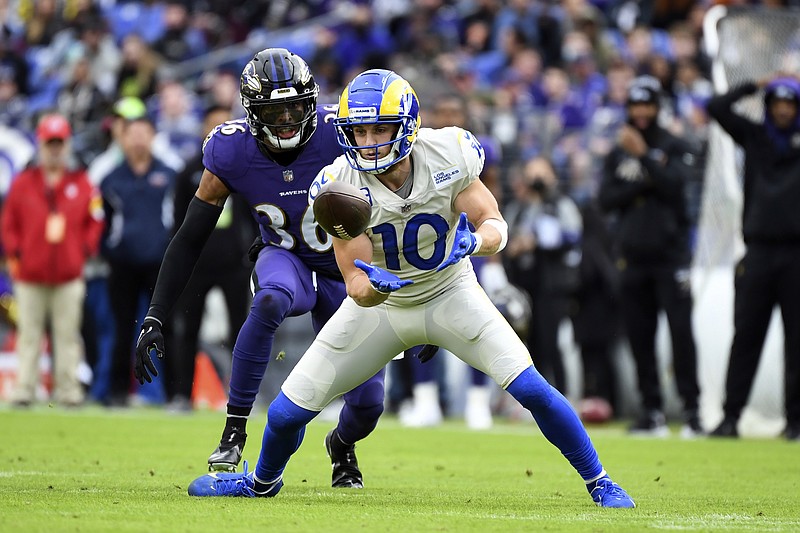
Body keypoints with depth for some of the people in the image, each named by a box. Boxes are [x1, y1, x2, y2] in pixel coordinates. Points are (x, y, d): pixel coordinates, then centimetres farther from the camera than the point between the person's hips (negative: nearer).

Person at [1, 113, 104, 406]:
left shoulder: (82, 184, 5)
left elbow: (94, 222, 9)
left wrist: (85, 250, -2)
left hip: (68, 274, 0)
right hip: (29, 274, 0)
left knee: (68, 333, 2)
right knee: (29, 333, 2)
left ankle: (68, 390, 6)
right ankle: (24, 390, 4)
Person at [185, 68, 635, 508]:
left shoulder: (447, 155, -24)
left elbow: (495, 224, -13)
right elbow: (357, 284, -21)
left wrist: (473, 241, -37)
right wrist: (374, 286, -46)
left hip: (449, 294, 0)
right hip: (381, 303, 1)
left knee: (530, 388, -20)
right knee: (287, 412, -2)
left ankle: (598, 481, 1)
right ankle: (263, 482, 33)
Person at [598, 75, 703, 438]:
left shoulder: (676, 148, 3)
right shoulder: (617, 155, 13)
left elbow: (675, 185, -14)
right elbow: (605, 200, 3)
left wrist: (644, 156, -18)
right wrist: (641, 184, -10)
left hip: (670, 254, -4)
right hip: (633, 257, 4)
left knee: (681, 331, -11)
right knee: (639, 336, 3)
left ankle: (691, 409, -10)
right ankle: (652, 411, 9)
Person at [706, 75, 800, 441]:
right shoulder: (753, 137, 11)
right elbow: (717, 108, 6)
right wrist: (755, 86, 6)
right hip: (759, 252, 1)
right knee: (746, 335, 0)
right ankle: (731, 416, 1)